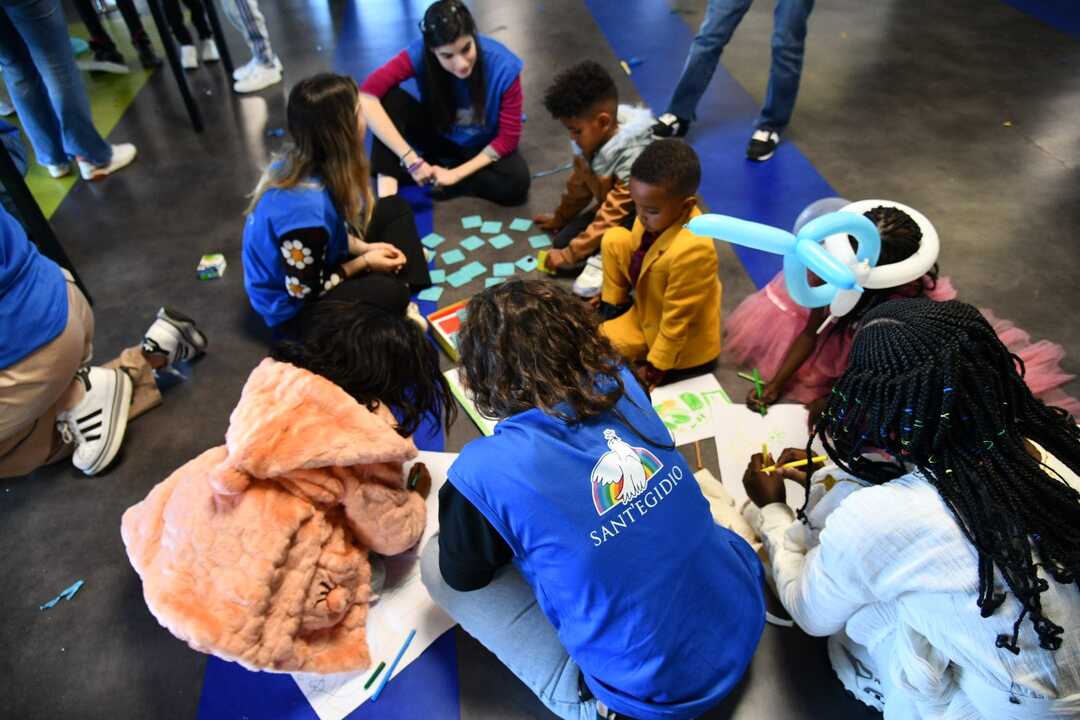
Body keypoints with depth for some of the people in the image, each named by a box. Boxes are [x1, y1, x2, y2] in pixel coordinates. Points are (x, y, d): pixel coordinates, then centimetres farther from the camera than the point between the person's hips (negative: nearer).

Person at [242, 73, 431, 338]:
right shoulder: (304, 205, -36)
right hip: (292, 308, -9)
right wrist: (364, 262, -15)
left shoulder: (302, 162, -11)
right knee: (390, 293, -34)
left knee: (395, 208, 7)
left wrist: (364, 247, -6)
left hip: (315, 264, 9)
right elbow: (304, 291, -25)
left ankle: (406, 290, -3)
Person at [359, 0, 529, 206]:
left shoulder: (503, 67, -28)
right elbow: (366, 97, -35)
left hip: (482, 148, 0)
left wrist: (456, 173, -24)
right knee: (390, 97, -25)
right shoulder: (420, 55, -27)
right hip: (437, 137, 0)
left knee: (517, 182, -31)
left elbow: (508, 138, -20)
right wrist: (411, 160, -39)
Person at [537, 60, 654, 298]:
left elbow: (614, 215, -31)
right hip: (610, 208, 8)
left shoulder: (634, 159, -34)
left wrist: (570, 254, -27)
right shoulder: (590, 140, -11)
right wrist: (561, 217, 22)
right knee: (561, 242, -7)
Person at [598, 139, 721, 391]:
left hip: (673, 332, -7)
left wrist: (655, 369, -18)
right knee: (614, 239, -5)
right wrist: (610, 298, 13)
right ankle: (615, 305, 14)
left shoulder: (691, 250, -42)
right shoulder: (662, 212, -19)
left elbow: (676, 320, -29)